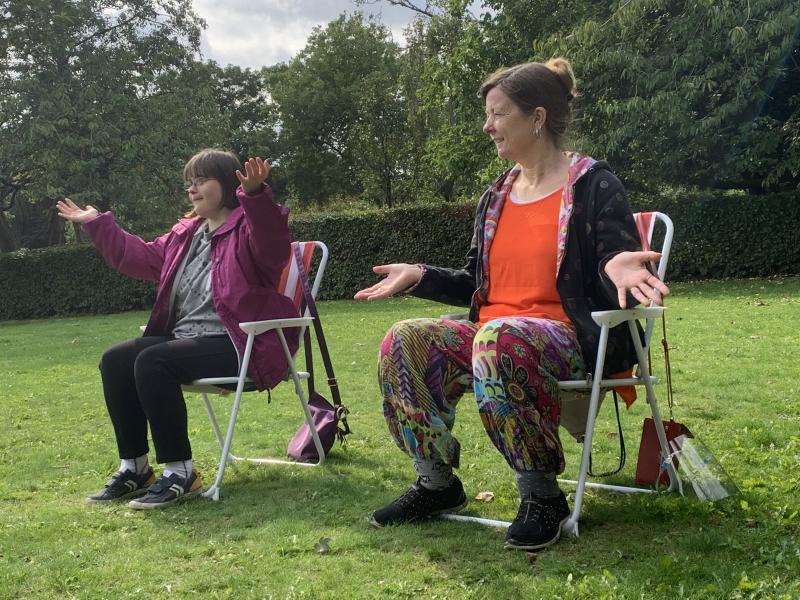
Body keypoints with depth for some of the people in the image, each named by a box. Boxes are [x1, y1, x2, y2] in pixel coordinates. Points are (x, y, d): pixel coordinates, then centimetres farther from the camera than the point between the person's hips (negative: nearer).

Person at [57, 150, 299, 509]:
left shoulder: (249, 228, -7)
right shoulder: (186, 234, 19)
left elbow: (270, 243, -31)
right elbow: (141, 257, 29)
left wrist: (255, 195, -49)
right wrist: (96, 224, 29)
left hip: (236, 345, -9)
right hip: (183, 339, 9)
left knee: (152, 362, -29)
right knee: (115, 360, -6)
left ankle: (179, 473, -21)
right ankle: (134, 468, 0)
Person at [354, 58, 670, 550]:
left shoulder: (593, 185, -4)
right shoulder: (495, 198, 17)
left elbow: (618, 264, -10)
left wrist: (616, 267, -33)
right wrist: (420, 276, 12)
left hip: (570, 337, -7)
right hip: (492, 332, 7)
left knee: (499, 339, -40)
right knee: (404, 341, -16)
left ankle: (543, 495, -25)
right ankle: (436, 482, -8)